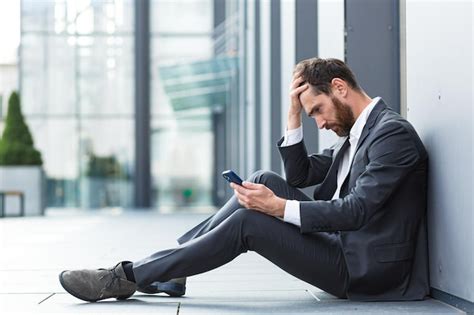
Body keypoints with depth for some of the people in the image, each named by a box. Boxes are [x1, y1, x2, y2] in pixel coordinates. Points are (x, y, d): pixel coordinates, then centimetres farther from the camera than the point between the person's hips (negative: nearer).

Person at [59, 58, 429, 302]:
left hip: (364, 268, -9)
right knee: (266, 181, -3)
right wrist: (294, 114, 5)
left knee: (248, 221, -20)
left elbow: (355, 211, -24)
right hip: (342, 245, 9)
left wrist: (278, 207, -25)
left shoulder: (393, 133, -15)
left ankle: (128, 277, -13)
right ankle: (166, 267, -2)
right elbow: (300, 175, 17)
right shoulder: (356, 131, 16)